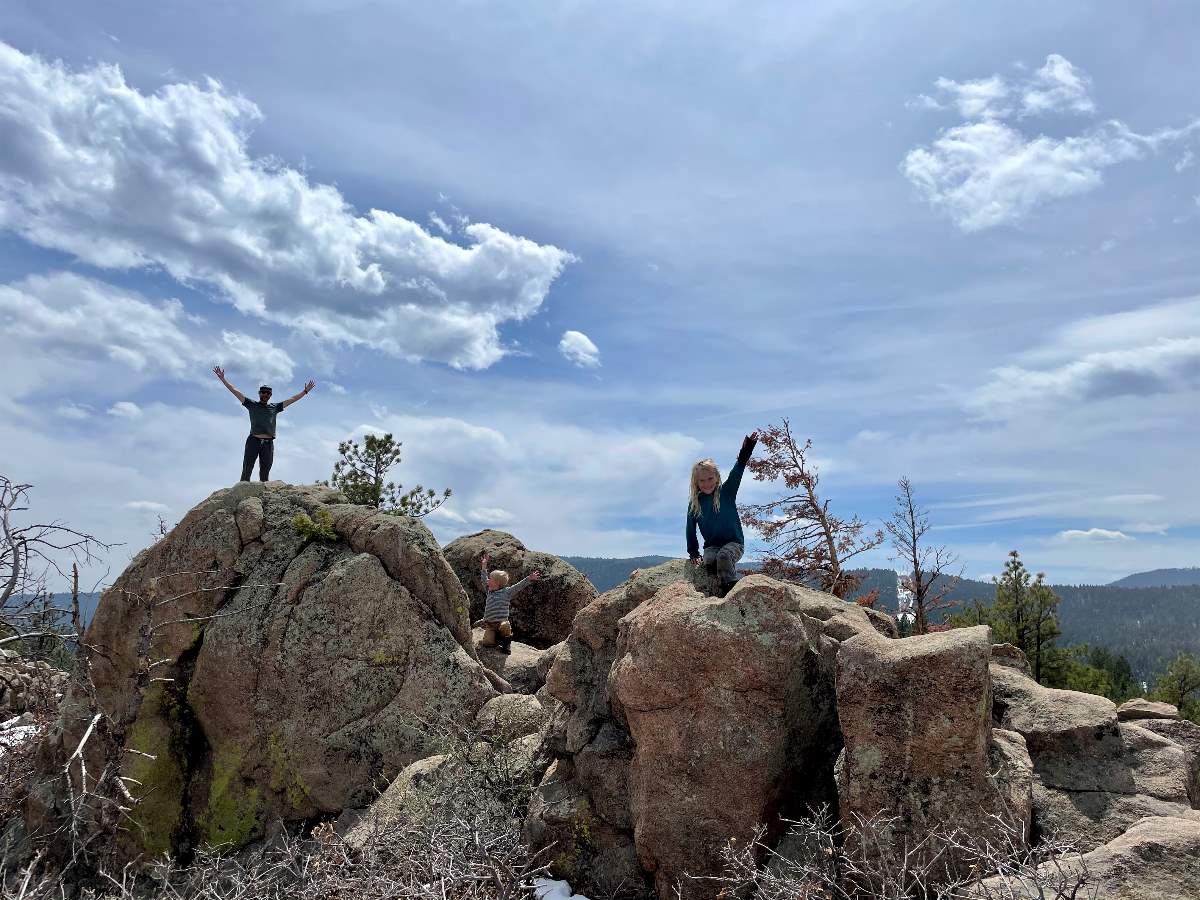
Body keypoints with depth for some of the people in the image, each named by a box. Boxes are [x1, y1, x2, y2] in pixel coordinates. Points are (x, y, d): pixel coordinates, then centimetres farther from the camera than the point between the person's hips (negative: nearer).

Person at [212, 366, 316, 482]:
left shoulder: (275, 407, 15)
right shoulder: (252, 404, 9)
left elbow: (292, 399, 20)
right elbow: (235, 391, 8)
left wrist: (305, 391, 21)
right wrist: (222, 379, 4)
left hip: (268, 443, 2)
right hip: (253, 441, -2)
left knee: (265, 474, 6)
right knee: (246, 472, -4)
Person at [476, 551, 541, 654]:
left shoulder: (506, 592, 4)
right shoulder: (489, 591, 18)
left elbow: (519, 586, 0)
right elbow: (484, 580, 30)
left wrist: (529, 579, -10)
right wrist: (484, 566, 33)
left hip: (501, 622, -4)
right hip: (489, 625, 4)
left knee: (505, 626, -37)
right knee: (486, 642, -15)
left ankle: (506, 641, -7)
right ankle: (497, 639, 16)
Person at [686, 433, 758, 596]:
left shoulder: (726, 492, -2)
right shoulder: (694, 502, 5)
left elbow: (737, 471, -16)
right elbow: (690, 529, 12)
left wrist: (746, 450, -30)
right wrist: (693, 553, 5)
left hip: (734, 542, -2)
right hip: (711, 545, 2)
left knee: (724, 556, -33)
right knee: (709, 562, -29)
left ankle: (732, 587, -32)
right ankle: (721, 591, -30)